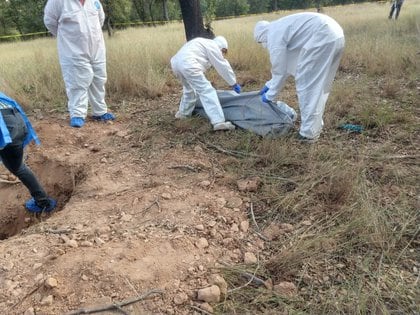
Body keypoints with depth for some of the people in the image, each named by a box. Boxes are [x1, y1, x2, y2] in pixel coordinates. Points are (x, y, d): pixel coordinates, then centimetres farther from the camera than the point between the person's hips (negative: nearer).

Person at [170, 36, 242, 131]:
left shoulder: (205, 43, 31)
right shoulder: (212, 46, 5)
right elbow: (223, 67, 6)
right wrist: (234, 83, 15)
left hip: (176, 62, 10)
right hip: (187, 65, -10)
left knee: (189, 89, 30)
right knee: (207, 91, -12)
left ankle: (183, 113, 45)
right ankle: (218, 122, -21)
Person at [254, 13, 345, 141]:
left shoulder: (273, 36, -2)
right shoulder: (281, 28, 27)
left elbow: (280, 70, -2)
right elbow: (285, 64, 33)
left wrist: (270, 95, 10)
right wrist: (269, 85, 37)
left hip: (323, 38, -10)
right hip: (334, 35, 10)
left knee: (307, 85, -2)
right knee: (319, 85, 18)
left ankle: (309, 133, 3)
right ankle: (315, 125, 28)